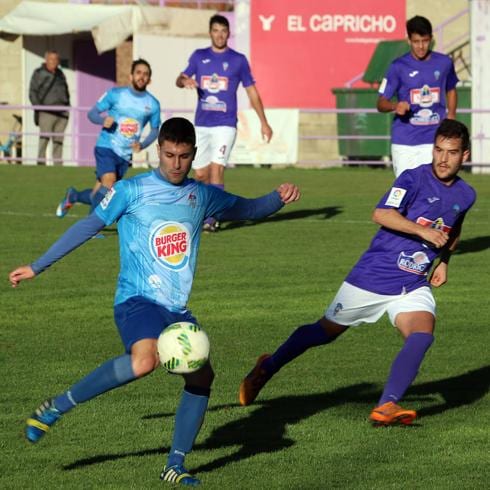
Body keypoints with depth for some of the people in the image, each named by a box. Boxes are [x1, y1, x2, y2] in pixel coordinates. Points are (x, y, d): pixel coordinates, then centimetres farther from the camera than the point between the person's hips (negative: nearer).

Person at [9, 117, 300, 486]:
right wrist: (37, 267, 7)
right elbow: (89, 226, 5)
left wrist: (280, 198, 4)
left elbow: (247, 210, 27)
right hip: (137, 300, -6)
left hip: (178, 309, 6)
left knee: (202, 375, -7)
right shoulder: (132, 191, -1)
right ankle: (54, 409, -22)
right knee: (145, 359, -33)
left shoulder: (203, 196, 13)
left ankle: (175, 466, 7)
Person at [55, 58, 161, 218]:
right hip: (106, 147, -4)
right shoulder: (115, 94, -3)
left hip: (125, 155, 4)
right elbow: (92, 113, 1)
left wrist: (142, 144, -5)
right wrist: (103, 120, -23)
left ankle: (72, 196, 34)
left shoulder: (153, 104, 3)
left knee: (98, 195, 6)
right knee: (108, 182, -26)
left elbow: (155, 130, 15)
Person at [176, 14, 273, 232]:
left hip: (225, 124, -3)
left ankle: (213, 218, -15)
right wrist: (185, 81, -24)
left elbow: (252, 92, 8)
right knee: (200, 174, 5)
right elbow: (180, 79, 1)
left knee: (217, 168, -17)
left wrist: (264, 122, 5)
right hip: (201, 124, 3)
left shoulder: (238, 60, 3)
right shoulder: (199, 56, 9)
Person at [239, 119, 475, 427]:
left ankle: (386, 407, -29)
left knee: (422, 334, -25)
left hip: (414, 286, 4)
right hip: (373, 276, -4)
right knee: (326, 332, 10)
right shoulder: (414, 179, -14)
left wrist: (444, 262, 15)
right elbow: (381, 215, -28)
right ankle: (267, 369, 34)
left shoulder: (465, 195, 5)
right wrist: (423, 231, -34)